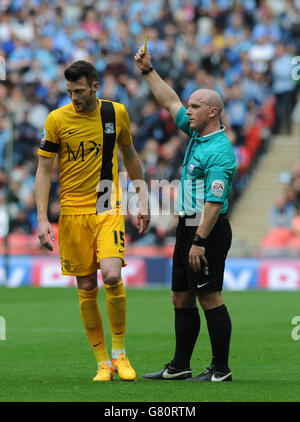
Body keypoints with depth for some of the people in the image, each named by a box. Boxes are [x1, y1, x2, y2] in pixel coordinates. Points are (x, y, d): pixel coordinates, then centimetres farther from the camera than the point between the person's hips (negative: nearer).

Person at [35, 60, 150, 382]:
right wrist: (42, 218, -8)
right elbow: (43, 170, 0)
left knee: (112, 275, -20)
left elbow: (129, 155, 18)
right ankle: (103, 362, 12)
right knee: (86, 289, 0)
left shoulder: (117, 113, 2)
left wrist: (141, 200, 16)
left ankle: (120, 353, -2)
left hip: (109, 210, 0)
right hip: (73, 212, 0)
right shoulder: (57, 119, -3)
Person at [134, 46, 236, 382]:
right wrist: (148, 71, 22)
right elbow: (170, 102, 24)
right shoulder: (196, 134, 11)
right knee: (181, 297, 12)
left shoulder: (219, 152, -17)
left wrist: (199, 241, -25)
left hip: (208, 229, -10)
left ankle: (221, 369, -3)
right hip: (188, 226, 10)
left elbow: (214, 202, -23)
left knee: (209, 297, -8)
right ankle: (179, 367, 18)